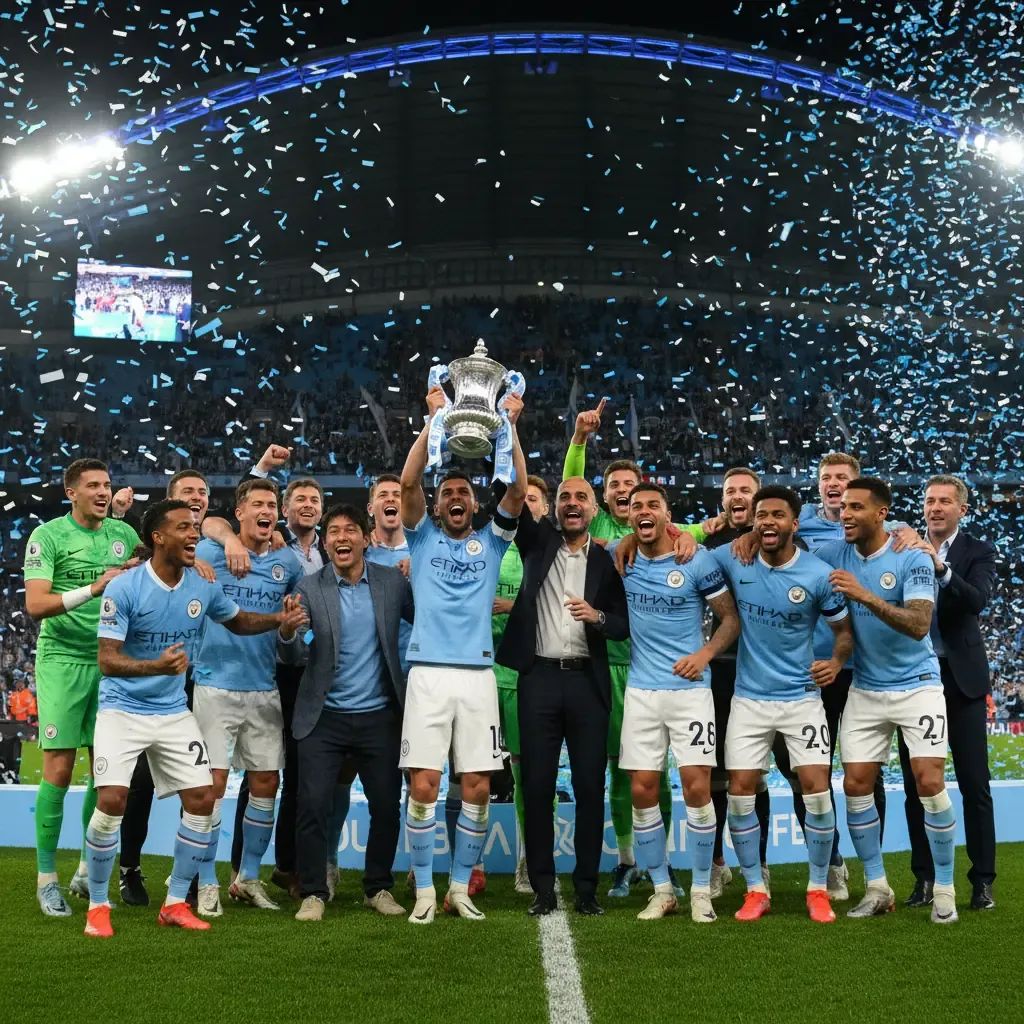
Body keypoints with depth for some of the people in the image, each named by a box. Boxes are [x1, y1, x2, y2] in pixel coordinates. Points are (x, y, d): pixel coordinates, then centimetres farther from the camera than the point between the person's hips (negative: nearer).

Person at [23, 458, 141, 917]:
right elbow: (35, 604, -14)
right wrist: (94, 588, -24)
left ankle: (88, 871, 21)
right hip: (62, 660, -4)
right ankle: (46, 878, 6)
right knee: (58, 771, -5)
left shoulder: (124, 533, 8)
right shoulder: (48, 536, -5)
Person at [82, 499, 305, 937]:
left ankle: (175, 903, 13)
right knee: (112, 800, -17)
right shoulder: (124, 588, -17)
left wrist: (280, 618, -1)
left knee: (201, 798, -2)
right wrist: (157, 665, -37)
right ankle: (97, 906, 4)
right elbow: (107, 660, -19)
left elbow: (237, 621, 18)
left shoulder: (203, 587, -2)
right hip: (123, 710, -5)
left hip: (174, 712, 5)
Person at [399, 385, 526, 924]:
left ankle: (461, 887, 14)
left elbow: (518, 489, 2)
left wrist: (510, 427, -7)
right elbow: (408, 482, -3)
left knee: (478, 787, 2)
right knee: (423, 784, -5)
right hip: (428, 673, -1)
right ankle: (424, 890, 7)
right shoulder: (422, 537, 12)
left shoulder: (491, 541, 14)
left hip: (478, 674, 2)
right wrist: (434, 421, -11)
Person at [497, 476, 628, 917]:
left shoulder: (606, 561, 8)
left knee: (590, 786, 2)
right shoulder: (537, 543, 10)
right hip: (540, 679, 0)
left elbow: (624, 626, 6)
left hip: (587, 682, 0)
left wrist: (598, 616, -14)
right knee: (537, 786, 1)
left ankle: (586, 888, 11)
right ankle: (543, 889, 9)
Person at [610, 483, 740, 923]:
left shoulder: (698, 561, -4)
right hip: (640, 691, 3)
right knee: (642, 790, 1)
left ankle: (701, 891, 7)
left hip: (690, 688, -3)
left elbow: (731, 618, 2)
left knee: (697, 788, -7)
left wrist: (705, 653, -13)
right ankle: (662, 890, 15)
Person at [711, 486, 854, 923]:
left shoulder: (818, 574, -10)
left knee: (816, 788, -8)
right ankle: (756, 890, 14)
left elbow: (843, 628, 2)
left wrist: (836, 661, -14)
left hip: (801, 698, -2)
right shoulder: (732, 560, -6)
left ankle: (818, 889, 9)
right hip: (749, 699, 2)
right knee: (739, 791, -1)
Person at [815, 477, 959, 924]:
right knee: (856, 785, 0)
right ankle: (877, 888, 14)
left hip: (917, 686, -4)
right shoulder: (835, 554, -4)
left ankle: (944, 890, 5)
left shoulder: (913, 559, -16)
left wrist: (865, 596, -37)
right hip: (865, 690, 4)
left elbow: (918, 625, -26)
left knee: (929, 783, -10)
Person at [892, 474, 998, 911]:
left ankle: (982, 879, 9)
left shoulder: (978, 552, 1)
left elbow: (978, 600, -18)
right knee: (916, 783, 6)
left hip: (960, 677, -2)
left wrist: (941, 567, -30)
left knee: (974, 783, 1)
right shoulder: (905, 547, 6)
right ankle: (924, 877, 15)